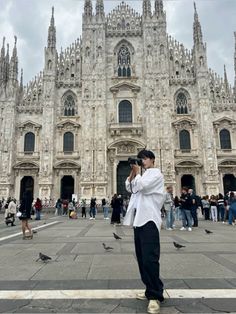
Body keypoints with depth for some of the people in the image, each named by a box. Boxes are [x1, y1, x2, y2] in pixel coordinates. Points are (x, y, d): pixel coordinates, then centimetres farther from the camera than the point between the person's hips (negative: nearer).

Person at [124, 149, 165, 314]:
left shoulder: (156, 173, -2)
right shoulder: (143, 175, 23)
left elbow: (142, 185, -17)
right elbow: (129, 187, 16)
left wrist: (137, 172, -2)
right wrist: (133, 172, 6)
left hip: (149, 219, -9)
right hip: (139, 219, 9)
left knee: (150, 258, -10)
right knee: (142, 258, 12)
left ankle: (155, 296, 0)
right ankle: (150, 290, 22)